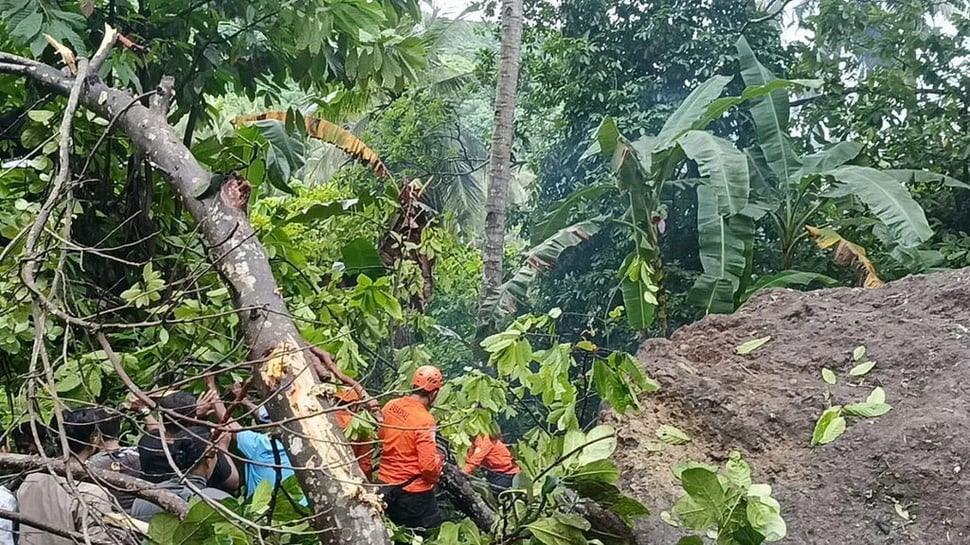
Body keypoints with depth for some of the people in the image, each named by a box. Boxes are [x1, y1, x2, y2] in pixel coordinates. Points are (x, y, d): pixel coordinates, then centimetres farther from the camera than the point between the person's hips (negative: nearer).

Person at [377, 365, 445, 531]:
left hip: (386, 487, 7)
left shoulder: (390, 406, -2)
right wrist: (440, 459, -4)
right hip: (413, 493, -7)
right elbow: (429, 466, -24)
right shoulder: (425, 420, -23)